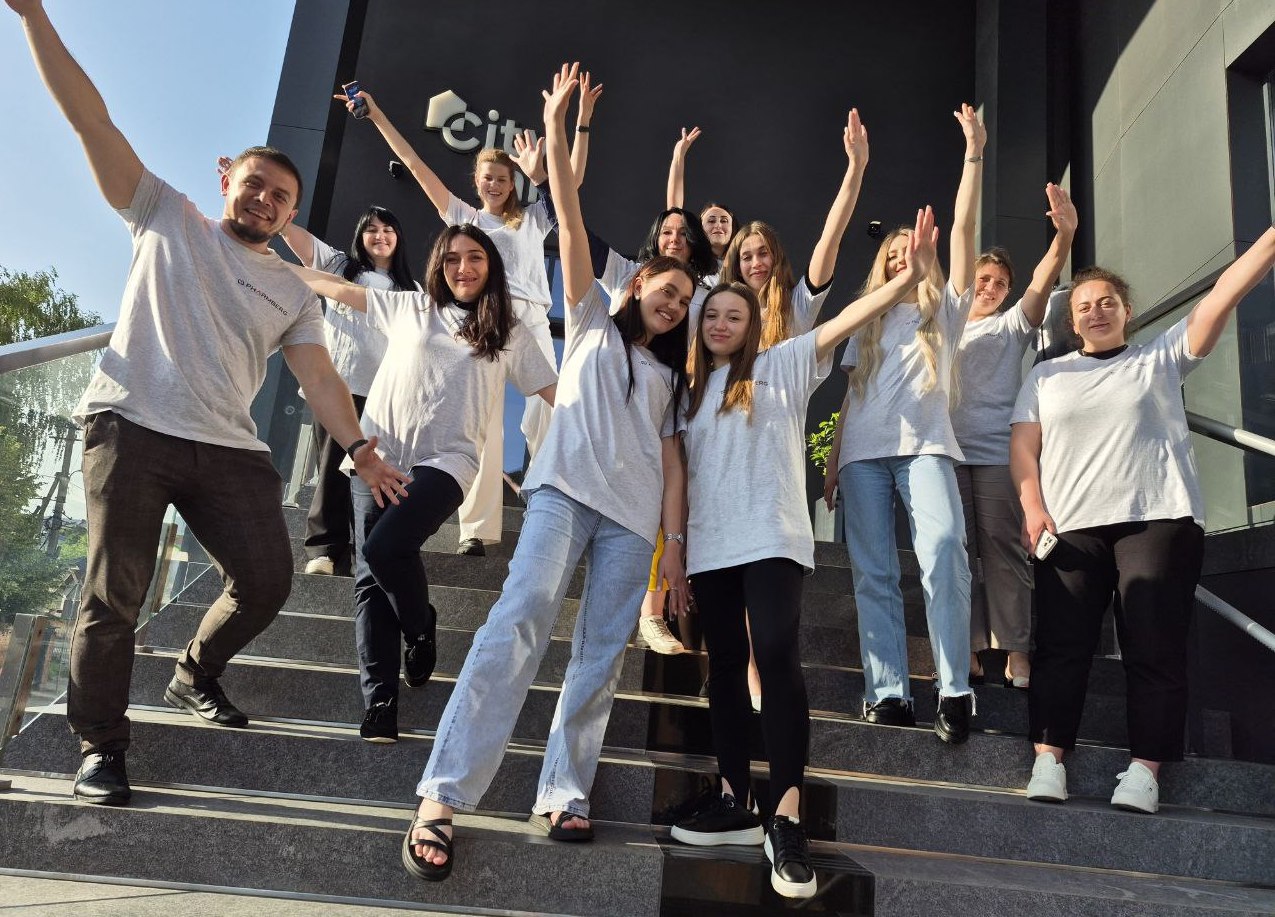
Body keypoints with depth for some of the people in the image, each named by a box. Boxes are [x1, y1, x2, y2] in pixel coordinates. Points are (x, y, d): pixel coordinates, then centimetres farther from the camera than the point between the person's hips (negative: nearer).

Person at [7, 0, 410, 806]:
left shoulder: (293, 292, 17)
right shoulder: (167, 218, 12)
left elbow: (320, 377, 11)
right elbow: (92, 120, 5)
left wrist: (360, 448, 0)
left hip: (229, 450, 3)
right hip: (133, 429, -3)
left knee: (267, 582, -3)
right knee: (115, 594, -5)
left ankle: (195, 677, 25)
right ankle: (101, 746, 10)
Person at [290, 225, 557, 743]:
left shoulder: (510, 333, 9)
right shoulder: (410, 308, 15)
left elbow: (556, 394, 9)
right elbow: (336, 288, 21)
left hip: (445, 463, -3)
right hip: (378, 456, 3)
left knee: (385, 547, -25)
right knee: (370, 578, -4)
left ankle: (420, 629, 4)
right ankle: (379, 702, 0)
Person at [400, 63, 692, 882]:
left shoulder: (669, 376, 25)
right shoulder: (593, 320, 19)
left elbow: (672, 462, 15)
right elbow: (571, 222, 10)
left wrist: (675, 545, 4)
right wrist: (556, 128, 5)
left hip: (634, 518, 4)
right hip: (567, 488, -4)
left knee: (601, 655, -4)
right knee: (523, 617, -21)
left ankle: (564, 793, 2)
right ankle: (444, 795, -21)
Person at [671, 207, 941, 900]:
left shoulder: (780, 367, 8)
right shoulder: (690, 389, 19)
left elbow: (842, 323, -4)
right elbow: (680, 471, 17)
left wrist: (909, 276, -16)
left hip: (771, 537, -5)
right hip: (709, 546, 5)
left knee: (776, 656, -18)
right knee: (725, 666, 6)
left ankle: (786, 817, -16)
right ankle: (735, 802, 15)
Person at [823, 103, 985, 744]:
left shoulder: (944, 307, 17)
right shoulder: (867, 322, 25)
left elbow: (963, 226, 8)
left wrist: (973, 154, 5)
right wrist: (832, 462, 11)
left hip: (924, 445, -3)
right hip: (863, 452, 3)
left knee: (943, 553, -23)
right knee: (873, 573, -5)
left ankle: (955, 690, -21)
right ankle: (888, 693, -5)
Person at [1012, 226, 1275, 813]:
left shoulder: (1160, 358, 15)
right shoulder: (1047, 376, 18)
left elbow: (1223, 297, 5)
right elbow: (1023, 446, 9)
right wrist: (1033, 508, -6)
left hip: (1157, 521, -1)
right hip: (1068, 528, 1)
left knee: (1154, 648, -5)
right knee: (1060, 645, -4)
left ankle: (1145, 768, -1)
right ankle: (1048, 761, -2)